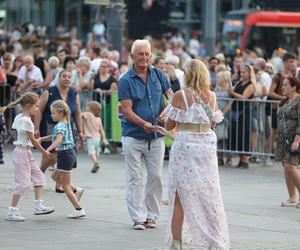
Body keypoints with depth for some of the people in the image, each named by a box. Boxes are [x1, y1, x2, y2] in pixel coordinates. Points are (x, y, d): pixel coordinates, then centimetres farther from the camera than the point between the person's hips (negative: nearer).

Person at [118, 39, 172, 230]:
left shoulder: (158, 75, 4)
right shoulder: (126, 80, -7)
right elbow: (127, 111, -13)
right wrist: (144, 124, -28)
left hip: (156, 137, 4)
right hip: (133, 136, -3)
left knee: (155, 177, 6)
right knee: (135, 178, -2)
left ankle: (152, 215, 16)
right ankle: (138, 218, 1)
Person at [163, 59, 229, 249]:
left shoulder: (180, 96, -9)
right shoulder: (211, 97, 1)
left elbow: (169, 125, -3)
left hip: (184, 147, -3)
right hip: (207, 147, 3)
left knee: (179, 197, 5)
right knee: (208, 195, 9)